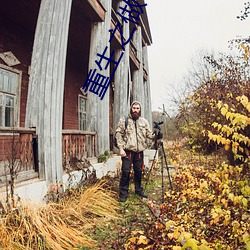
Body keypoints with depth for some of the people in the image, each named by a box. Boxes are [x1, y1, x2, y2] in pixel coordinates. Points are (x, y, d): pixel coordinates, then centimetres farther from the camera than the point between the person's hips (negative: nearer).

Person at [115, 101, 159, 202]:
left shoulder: (144, 121, 9)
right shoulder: (124, 120, -2)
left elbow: (149, 134, 6)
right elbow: (118, 134, -3)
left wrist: (155, 136, -16)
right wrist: (121, 148, -10)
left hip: (139, 151, 4)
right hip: (128, 151, -3)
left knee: (138, 171, 14)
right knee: (125, 172, -1)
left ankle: (139, 190, 32)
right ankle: (123, 194, 11)